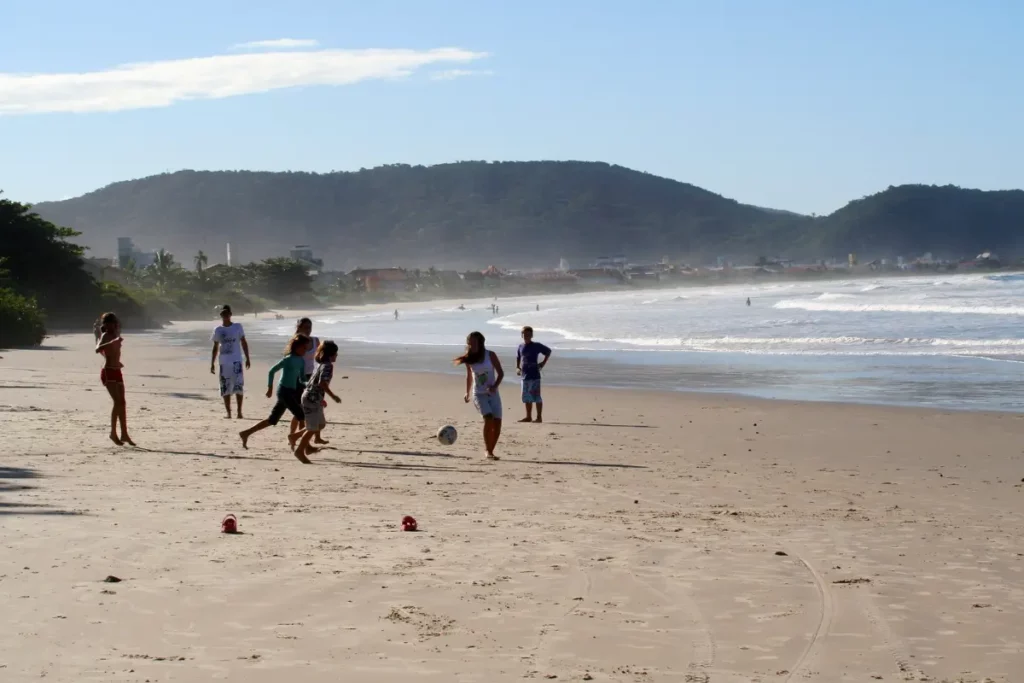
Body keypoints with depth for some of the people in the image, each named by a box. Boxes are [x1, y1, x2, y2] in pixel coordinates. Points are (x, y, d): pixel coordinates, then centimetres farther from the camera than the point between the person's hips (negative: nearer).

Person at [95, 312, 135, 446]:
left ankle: (124, 434, 12)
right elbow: (98, 349, -29)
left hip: (117, 372, 9)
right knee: (118, 402, -17)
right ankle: (113, 433, -13)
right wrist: (113, 342, -38)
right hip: (108, 372, -9)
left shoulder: (115, 336, 16)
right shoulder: (105, 336, -9)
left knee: (122, 403, 7)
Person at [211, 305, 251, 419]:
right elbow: (216, 347, 13)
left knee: (238, 387, -8)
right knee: (225, 388, 2)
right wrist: (212, 363, 10)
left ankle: (239, 411, -2)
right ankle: (228, 412, 8)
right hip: (224, 362, 2)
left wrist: (247, 358, 1)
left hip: (236, 361, -2)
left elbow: (243, 343, 6)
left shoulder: (237, 327, 3)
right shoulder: (218, 330, 8)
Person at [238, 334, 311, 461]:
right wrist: (270, 388, -13)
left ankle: (246, 434, 22)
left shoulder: (301, 361, 10)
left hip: (292, 392, 9)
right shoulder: (288, 359, -13)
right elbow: (272, 371, -12)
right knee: (303, 418, -11)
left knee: (272, 420, 14)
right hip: (284, 392, -9)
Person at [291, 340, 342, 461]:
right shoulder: (328, 366, -15)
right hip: (312, 399, -10)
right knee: (313, 428, -2)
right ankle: (300, 450, 7)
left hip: (312, 398, 10)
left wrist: (321, 399, 27)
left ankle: (295, 437, 23)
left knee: (321, 424, 20)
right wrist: (333, 396, -20)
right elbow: (322, 383, -26)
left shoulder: (320, 365, 15)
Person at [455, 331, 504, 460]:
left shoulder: (490, 355, -5)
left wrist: (495, 386, -18)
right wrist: (467, 392, 20)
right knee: (488, 418, -24)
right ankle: (488, 450, -19)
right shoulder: (469, 358, 1)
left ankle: (490, 450, 13)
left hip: (493, 394, 1)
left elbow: (500, 373, -2)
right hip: (479, 394, -1)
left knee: (497, 422, -5)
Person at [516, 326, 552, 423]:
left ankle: (539, 417, -2)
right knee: (526, 398, 10)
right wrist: (517, 368, 11)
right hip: (525, 375, 6)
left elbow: (548, 351, 5)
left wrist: (543, 363, 0)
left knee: (536, 397, -5)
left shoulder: (536, 346, -4)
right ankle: (528, 417, 18)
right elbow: (518, 358, 25)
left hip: (534, 376, -6)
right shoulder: (521, 347, 10)